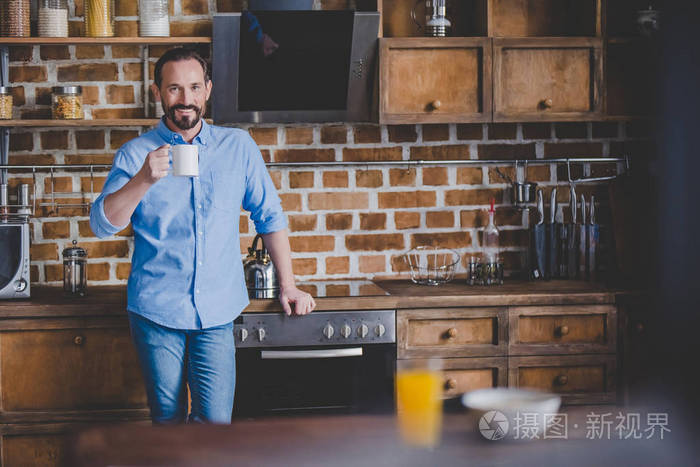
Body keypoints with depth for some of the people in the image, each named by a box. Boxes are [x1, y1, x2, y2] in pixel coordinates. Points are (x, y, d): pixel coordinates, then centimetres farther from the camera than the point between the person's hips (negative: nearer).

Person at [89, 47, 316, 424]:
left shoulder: (238, 147, 6)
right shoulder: (135, 154, 1)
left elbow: (269, 216, 14)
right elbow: (102, 224, -9)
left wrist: (287, 286, 12)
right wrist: (143, 181, -23)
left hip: (216, 312, 1)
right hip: (156, 311, -1)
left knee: (215, 419, -7)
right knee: (167, 419, 6)